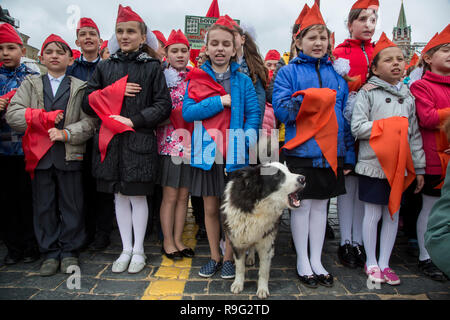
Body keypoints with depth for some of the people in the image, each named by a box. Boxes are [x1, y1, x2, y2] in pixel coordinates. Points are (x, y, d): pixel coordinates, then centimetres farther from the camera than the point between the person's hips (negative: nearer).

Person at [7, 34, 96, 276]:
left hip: (70, 154, -2)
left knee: (72, 206, 5)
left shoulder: (81, 88, 6)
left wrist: (66, 133, -17)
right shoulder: (30, 84, 12)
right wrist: (45, 118, -10)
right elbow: (12, 115, -1)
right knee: (44, 207, 8)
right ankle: (50, 253, 23)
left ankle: (70, 252, 20)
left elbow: (89, 122, -4)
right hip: (39, 155, 2)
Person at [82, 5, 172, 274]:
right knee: (120, 196, 11)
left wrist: (133, 121, -14)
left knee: (137, 196, 3)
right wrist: (113, 92, -8)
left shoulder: (152, 67, 1)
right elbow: (88, 103, 8)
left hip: (140, 140, -3)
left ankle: (138, 251, 21)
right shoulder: (105, 67, 11)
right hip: (111, 141, 4)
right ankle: (126, 249, 26)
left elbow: (163, 106, -5)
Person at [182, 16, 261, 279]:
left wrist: (247, 139, -16)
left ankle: (229, 258, 26)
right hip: (207, 152, 1)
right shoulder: (196, 79, 5)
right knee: (210, 208, 11)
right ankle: (214, 256, 30)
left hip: (234, 154, -1)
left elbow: (254, 114, 0)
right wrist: (221, 101, -13)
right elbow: (188, 112, -6)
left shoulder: (243, 81, 4)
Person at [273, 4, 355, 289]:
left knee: (321, 204, 12)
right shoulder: (288, 72, 1)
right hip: (301, 150, -4)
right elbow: (281, 108, -9)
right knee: (302, 205, 4)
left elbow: (346, 113, 11)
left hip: (331, 150, 4)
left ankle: (316, 261, 26)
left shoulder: (337, 73, 12)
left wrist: (348, 154, 7)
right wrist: (307, 99, -25)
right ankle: (302, 262, 21)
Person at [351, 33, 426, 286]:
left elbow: (415, 134, 12)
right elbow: (357, 128, -13)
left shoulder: (408, 96, 13)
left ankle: (384, 263, 24)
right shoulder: (368, 93, -2)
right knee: (373, 213, 3)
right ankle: (371, 263, 20)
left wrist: (419, 168, 9)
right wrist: (390, 126, -12)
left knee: (393, 214, 10)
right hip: (373, 164, -5)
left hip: (401, 165, 5)